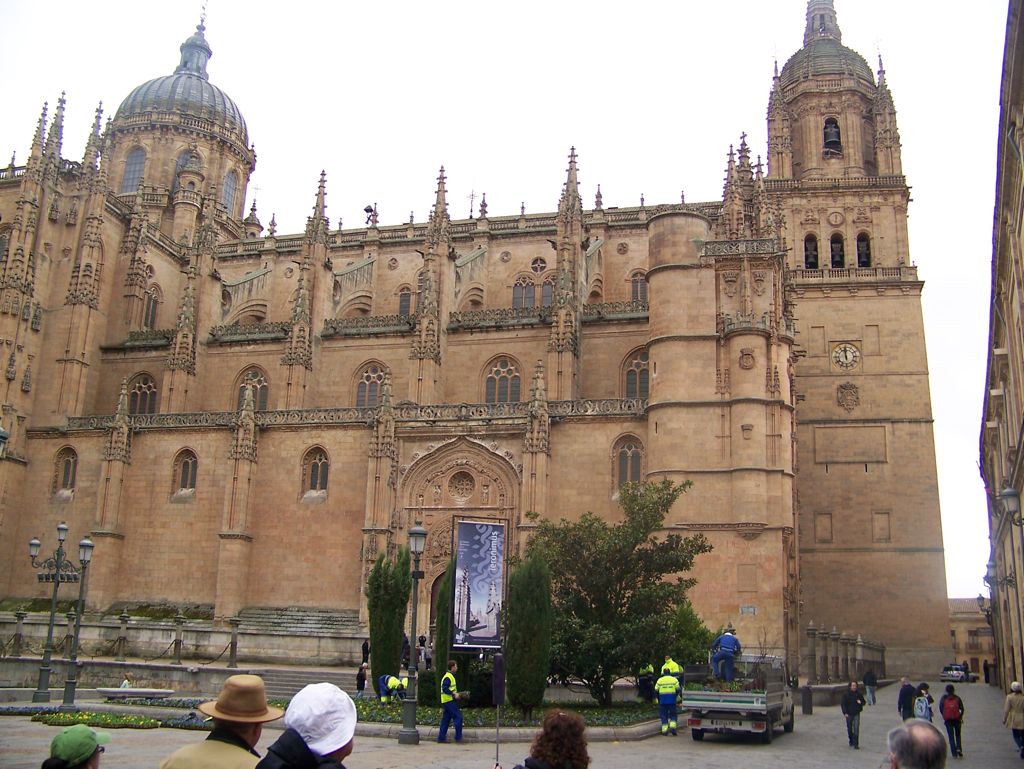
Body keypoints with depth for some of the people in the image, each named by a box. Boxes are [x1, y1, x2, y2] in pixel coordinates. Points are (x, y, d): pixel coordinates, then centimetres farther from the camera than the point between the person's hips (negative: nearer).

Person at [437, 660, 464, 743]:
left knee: (446, 719, 11)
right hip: (449, 701, -10)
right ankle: (458, 738, -5)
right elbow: (445, 689, -22)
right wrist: (454, 694, -22)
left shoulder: (450, 676, 18)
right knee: (458, 717, -8)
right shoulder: (448, 677, -14)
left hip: (447, 701, 10)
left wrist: (456, 693, 17)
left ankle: (441, 737, 12)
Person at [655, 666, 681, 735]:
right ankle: (672, 726, -9)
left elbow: (656, 690, 3)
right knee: (673, 714, 10)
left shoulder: (659, 680, 4)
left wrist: (657, 700, 13)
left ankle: (664, 730, 4)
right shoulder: (674, 680, 2)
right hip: (672, 700, -1)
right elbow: (678, 690, 0)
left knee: (664, 715, 9)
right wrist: (677, 698, 15)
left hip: (662, 701, 1)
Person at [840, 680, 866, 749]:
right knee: (849, 729, 11)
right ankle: (851, 742, 31)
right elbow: (842, 704, -5)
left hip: (856, 713, 0)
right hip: (849, 714, 0)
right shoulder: (846, 694, -8)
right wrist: (845, 713, -12)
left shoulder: (859, 693, -2)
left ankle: (856, 744, -7)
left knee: (856, 729, -10)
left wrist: (860, 702, -13)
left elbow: (864, 701, 10)